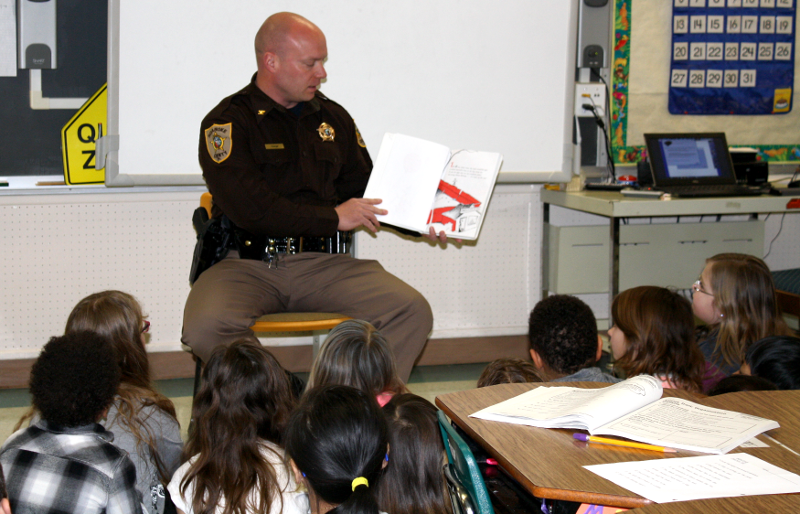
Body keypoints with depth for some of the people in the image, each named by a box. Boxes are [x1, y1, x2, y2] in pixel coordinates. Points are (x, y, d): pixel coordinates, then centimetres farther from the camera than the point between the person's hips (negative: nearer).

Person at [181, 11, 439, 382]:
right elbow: (249, 208, -13)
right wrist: (333, 217, -9)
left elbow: (367, 191, 21)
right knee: (205, 327, -33)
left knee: (412, 312, -19)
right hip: (248, 264, -3)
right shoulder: (227, 122, -1)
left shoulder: (333, 118, 17)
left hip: (322, 263, 4)